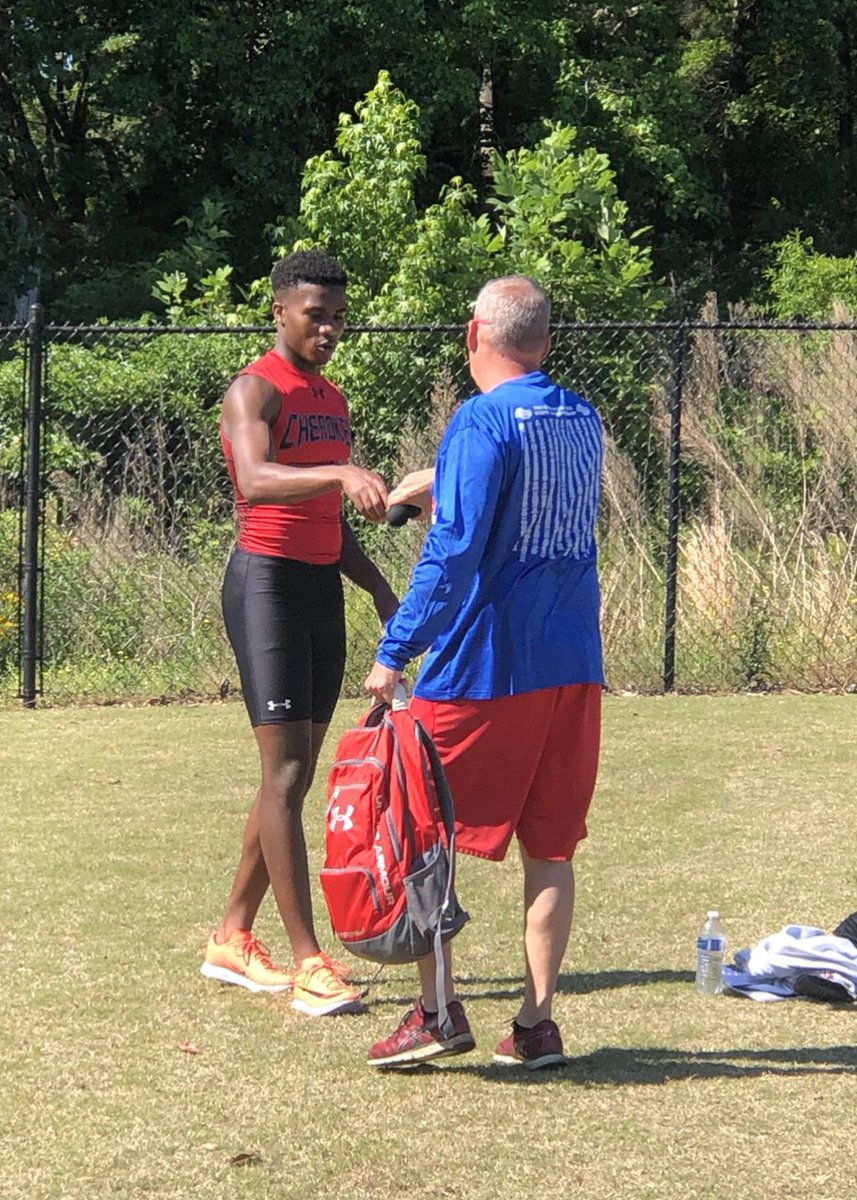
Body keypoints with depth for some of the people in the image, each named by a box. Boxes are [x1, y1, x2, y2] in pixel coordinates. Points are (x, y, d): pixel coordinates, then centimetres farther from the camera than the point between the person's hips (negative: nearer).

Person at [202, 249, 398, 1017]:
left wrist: (382, 593, 17)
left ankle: (232, 940, 21)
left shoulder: (333, 402, 17)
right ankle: (309, 965, -15)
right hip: (268, 580, -9)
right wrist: (343, 472, -46)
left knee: (297, 774, 11)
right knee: (285, 772, -12)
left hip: (323, 586, 9)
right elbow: (255, 481, -31)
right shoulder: (255, 392, -10)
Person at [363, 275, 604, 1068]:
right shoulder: (583, 422, 10)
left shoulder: (484, 422, -12)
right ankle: (538, 1022, 8)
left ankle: (438, 1011, 0)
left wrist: (394, 653, -17)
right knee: (551, 846, 8)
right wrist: (441, 489, 31)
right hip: (573, 668, 6)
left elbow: (455, 551, -19)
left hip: (483, 667, -6)